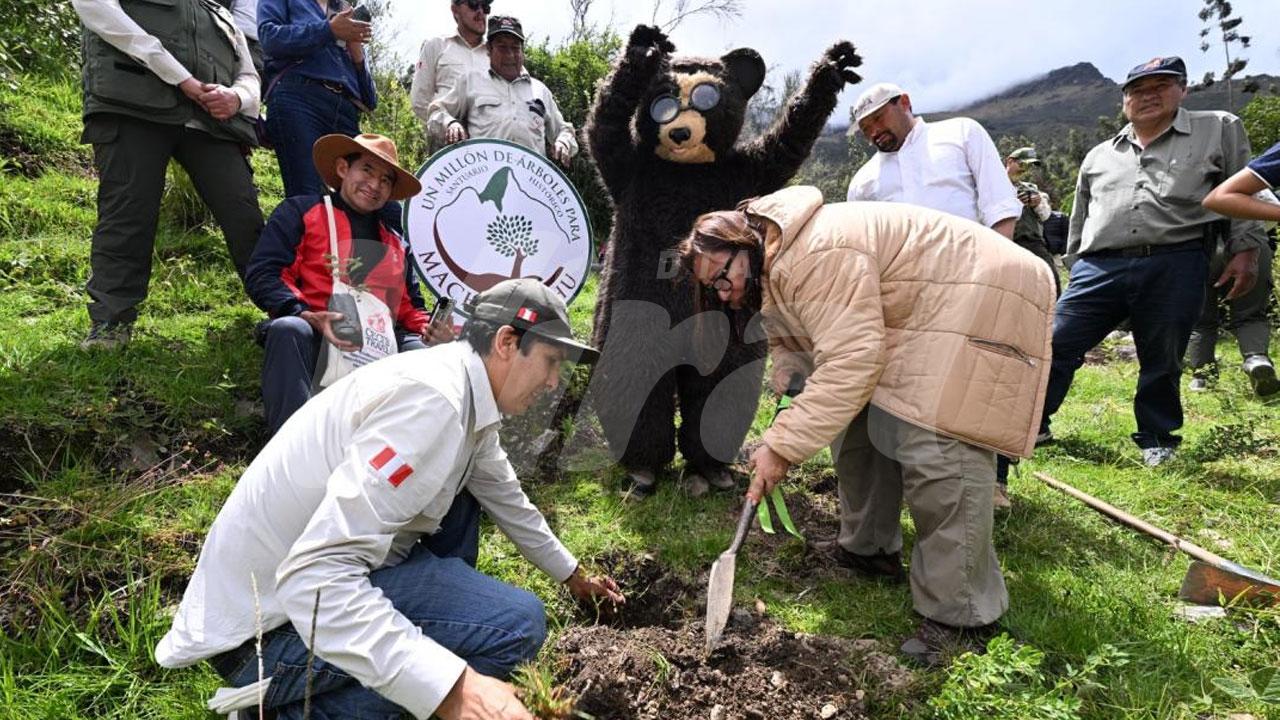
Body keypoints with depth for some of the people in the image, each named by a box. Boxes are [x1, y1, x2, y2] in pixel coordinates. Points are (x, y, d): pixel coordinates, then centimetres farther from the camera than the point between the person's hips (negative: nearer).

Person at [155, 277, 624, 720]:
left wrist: (573, 577, 31)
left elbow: (507, 499, 20)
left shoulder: (467, 398, 3)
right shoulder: (432, 400, -28)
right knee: (518, 624, -20)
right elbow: (314, 577, -34)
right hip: (266, 625, -9)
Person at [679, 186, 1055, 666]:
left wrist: (781, 445, -31)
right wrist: (786, 373, -7)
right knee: (859, 423, 12)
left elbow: (848, 362, -33)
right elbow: (789, 342, 16)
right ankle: (869, 550, 25)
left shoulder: (819, 256, -27)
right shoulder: (777, 270, 7)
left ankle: (960, 613, -11)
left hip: (978, 301, -11)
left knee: (935, 449, -21)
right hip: (911, 318, 11)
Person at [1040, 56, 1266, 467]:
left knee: (1162, 362, 6)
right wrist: (1075, 270, 21)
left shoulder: (1220, 130, 13)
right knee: (1056, 346, -3)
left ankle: (1157, 440, 24)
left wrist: (1245, 251, 1)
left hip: (1175, 269, -2)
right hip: (1099, 267, 2)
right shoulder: (1098, 156, 20)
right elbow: (1079, 220, 24)